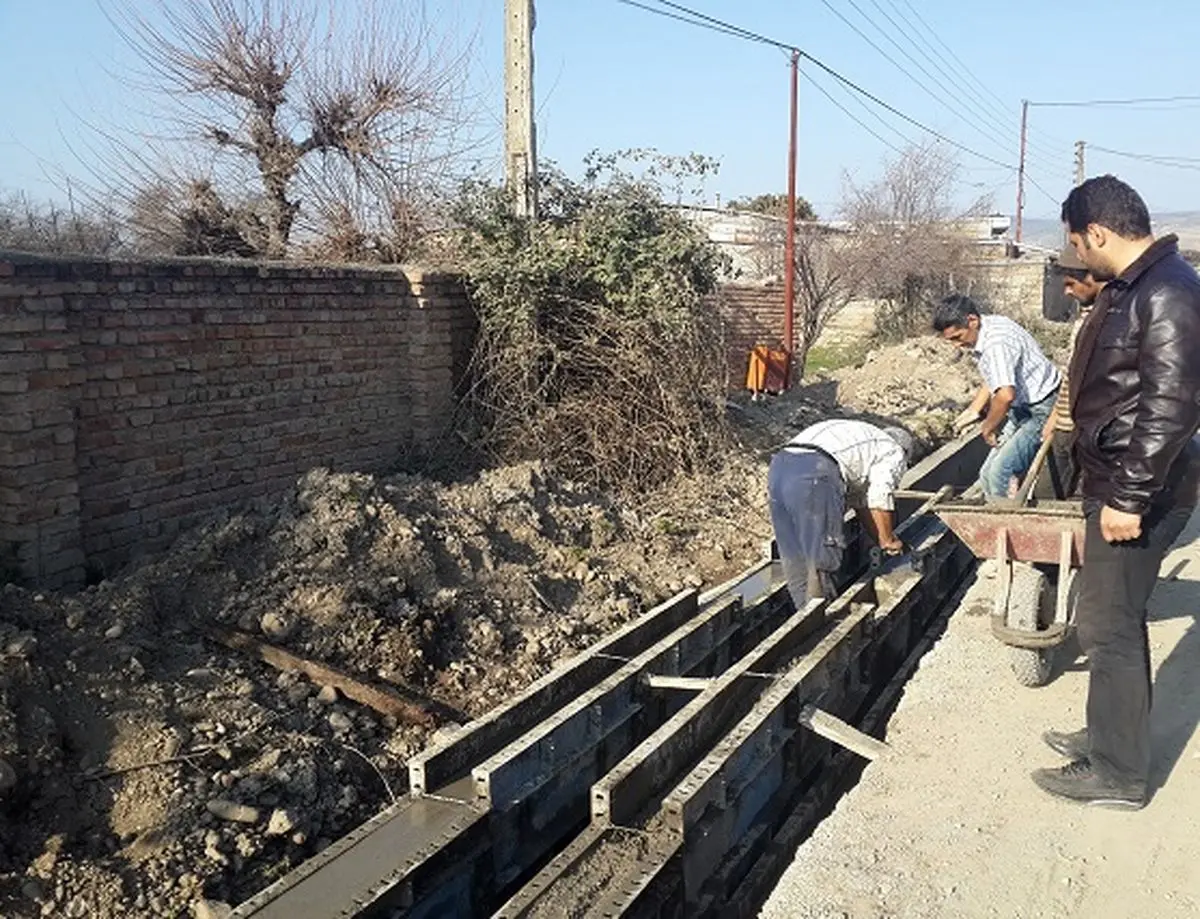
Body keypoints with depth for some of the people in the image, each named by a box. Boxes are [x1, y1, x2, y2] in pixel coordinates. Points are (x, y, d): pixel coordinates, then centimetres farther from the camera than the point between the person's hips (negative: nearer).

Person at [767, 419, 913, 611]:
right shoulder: (894, 453, 17)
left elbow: (860, 502, 42)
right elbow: (879, 500, 5)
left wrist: (882, 543, 45)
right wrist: (887, 541, 19)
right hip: (814, 476, -9)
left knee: (795, 560, 15)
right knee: (823, 560, 1)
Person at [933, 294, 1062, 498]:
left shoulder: (996, 344, -28)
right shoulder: (987, 330, 5)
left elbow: (1005, 395, -39)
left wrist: (988, 428, -22)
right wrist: (974, 410, 17)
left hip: (1043, 410, -10)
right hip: (1023, 409, 11)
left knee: (999, 474, -17)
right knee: (988, 474, 8)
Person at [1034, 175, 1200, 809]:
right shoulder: (1131, 287, 12)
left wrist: (1130, 497, -25)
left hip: (1137, 493, -10)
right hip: (1116, 481, 10)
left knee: (1108, 625, -2)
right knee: (1118, 619, 19)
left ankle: (1117, 774, 11)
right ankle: (1114, 735, 34)